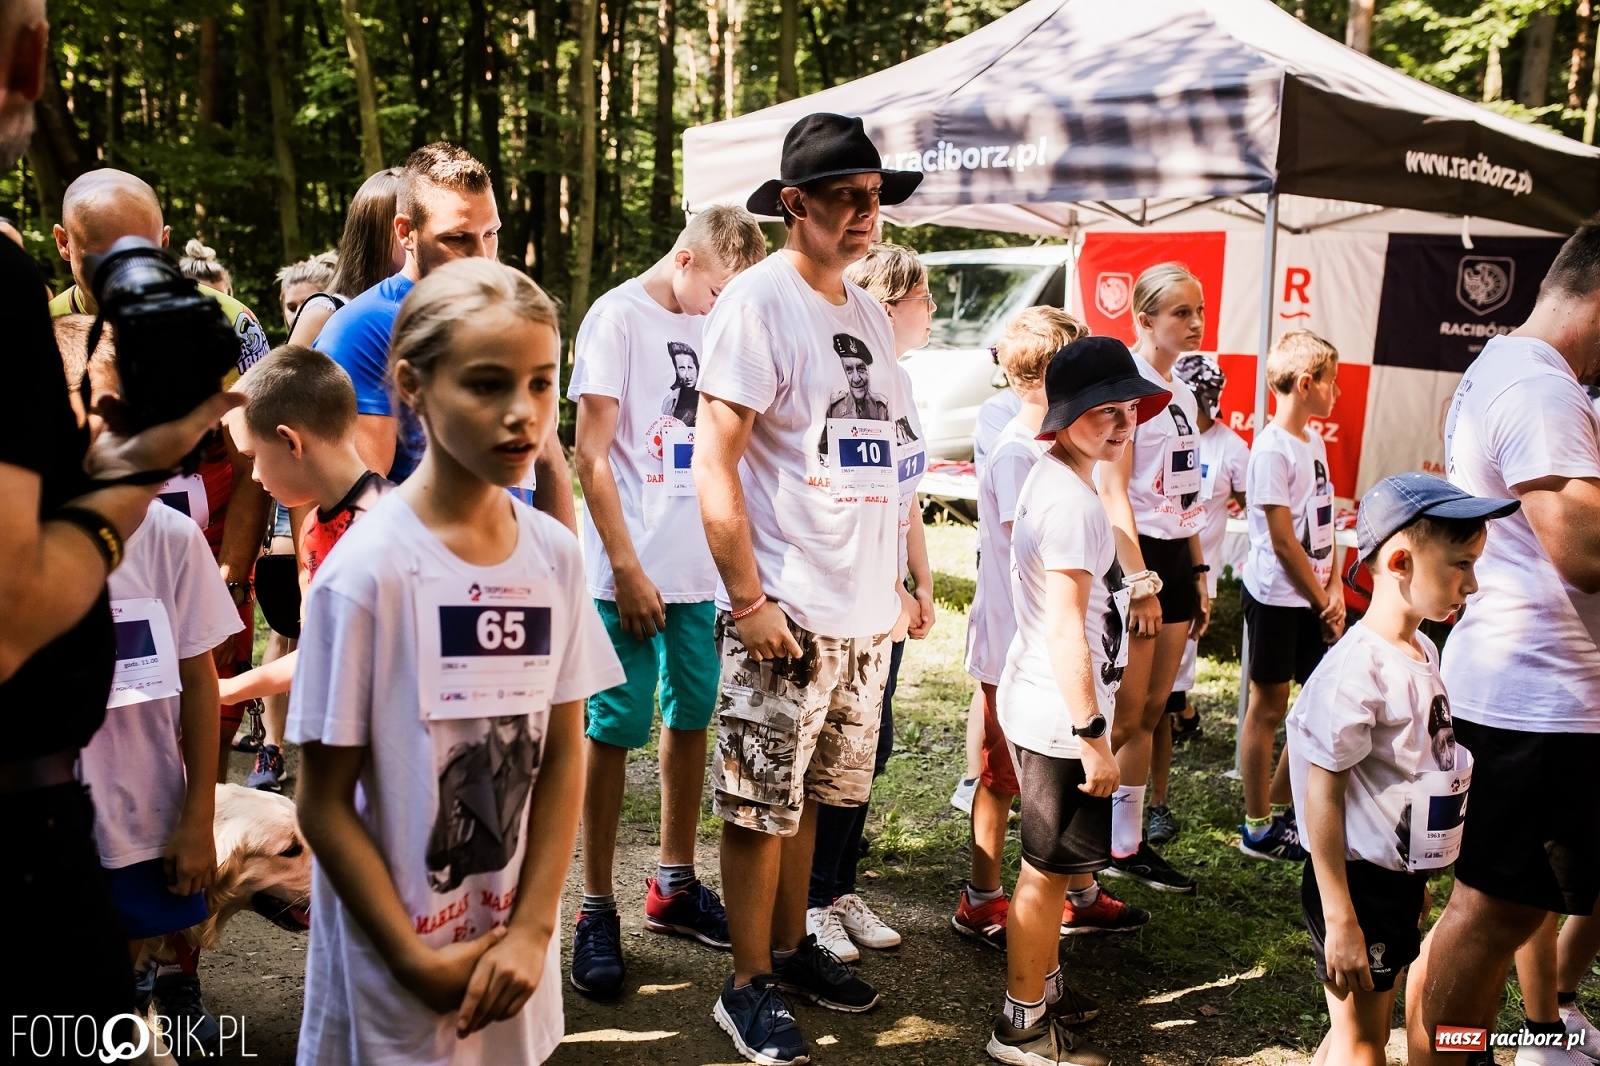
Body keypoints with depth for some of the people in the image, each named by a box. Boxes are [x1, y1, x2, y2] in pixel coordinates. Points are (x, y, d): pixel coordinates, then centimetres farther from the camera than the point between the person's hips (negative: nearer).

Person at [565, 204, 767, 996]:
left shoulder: (713, 326, 12)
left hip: (702, 570, 6)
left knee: (692, 718, 13)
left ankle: (674, 885, 29)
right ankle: (597, 911, 12)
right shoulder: (618, 317, -6)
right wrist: (627, 568, -13)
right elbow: (591, 456, -9)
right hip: (632, 573, -6)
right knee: (615, 730, 0)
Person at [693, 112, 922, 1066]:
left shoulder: (869, 314, 13)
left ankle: (792, 947, 34)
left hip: (865, 615, 7)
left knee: (810, 794, 18)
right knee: (761, 805, 3)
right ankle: (749, 987, 18)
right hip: (786, 613, -7)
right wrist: (747, 600, -17)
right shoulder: (758, 300, -9)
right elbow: (714, 462, -14)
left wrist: (897, 584, 15)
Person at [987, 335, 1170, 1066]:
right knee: (1048, 869, 3)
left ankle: (1044, 986, 38)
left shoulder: (1048, 480, 8)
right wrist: (1094, 736, -21)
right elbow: (1066, 631, -25)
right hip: (1061, 718, -10)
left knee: (1052, 862, 22)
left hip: (1036, 707, 10)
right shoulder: (1074, 505, -22)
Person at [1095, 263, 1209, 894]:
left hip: (1176, 557, 8)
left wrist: (1197, 572, 16)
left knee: (1152, 712, 11)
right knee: (1123, 717, -4)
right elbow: (1113, 491, -18)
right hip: (1135, 556, -8)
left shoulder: (1182, 393, 15)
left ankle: (1127, 846, 21)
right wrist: (1140, 583, -21)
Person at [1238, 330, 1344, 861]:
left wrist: (1335, 590, -1)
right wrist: (1323, 601, -10)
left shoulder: (1314, 441, 11)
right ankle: (1258, 828, 14)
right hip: (1277, 597, -8)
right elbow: (1283, 541, -17)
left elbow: (1325, 524, 11)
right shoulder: (1272, 449, -15)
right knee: (1269, 707, 2)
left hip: (1313, 598, 8)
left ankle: (1280, 800, 28)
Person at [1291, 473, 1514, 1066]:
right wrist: (1340, 921, -19)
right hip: (1358, 883, -8)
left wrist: (1415, 879, 20)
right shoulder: (1356, 671, -24)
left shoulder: (1422, 651, 4)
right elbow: (1322, 796, -22)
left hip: (1401, 878, 9)